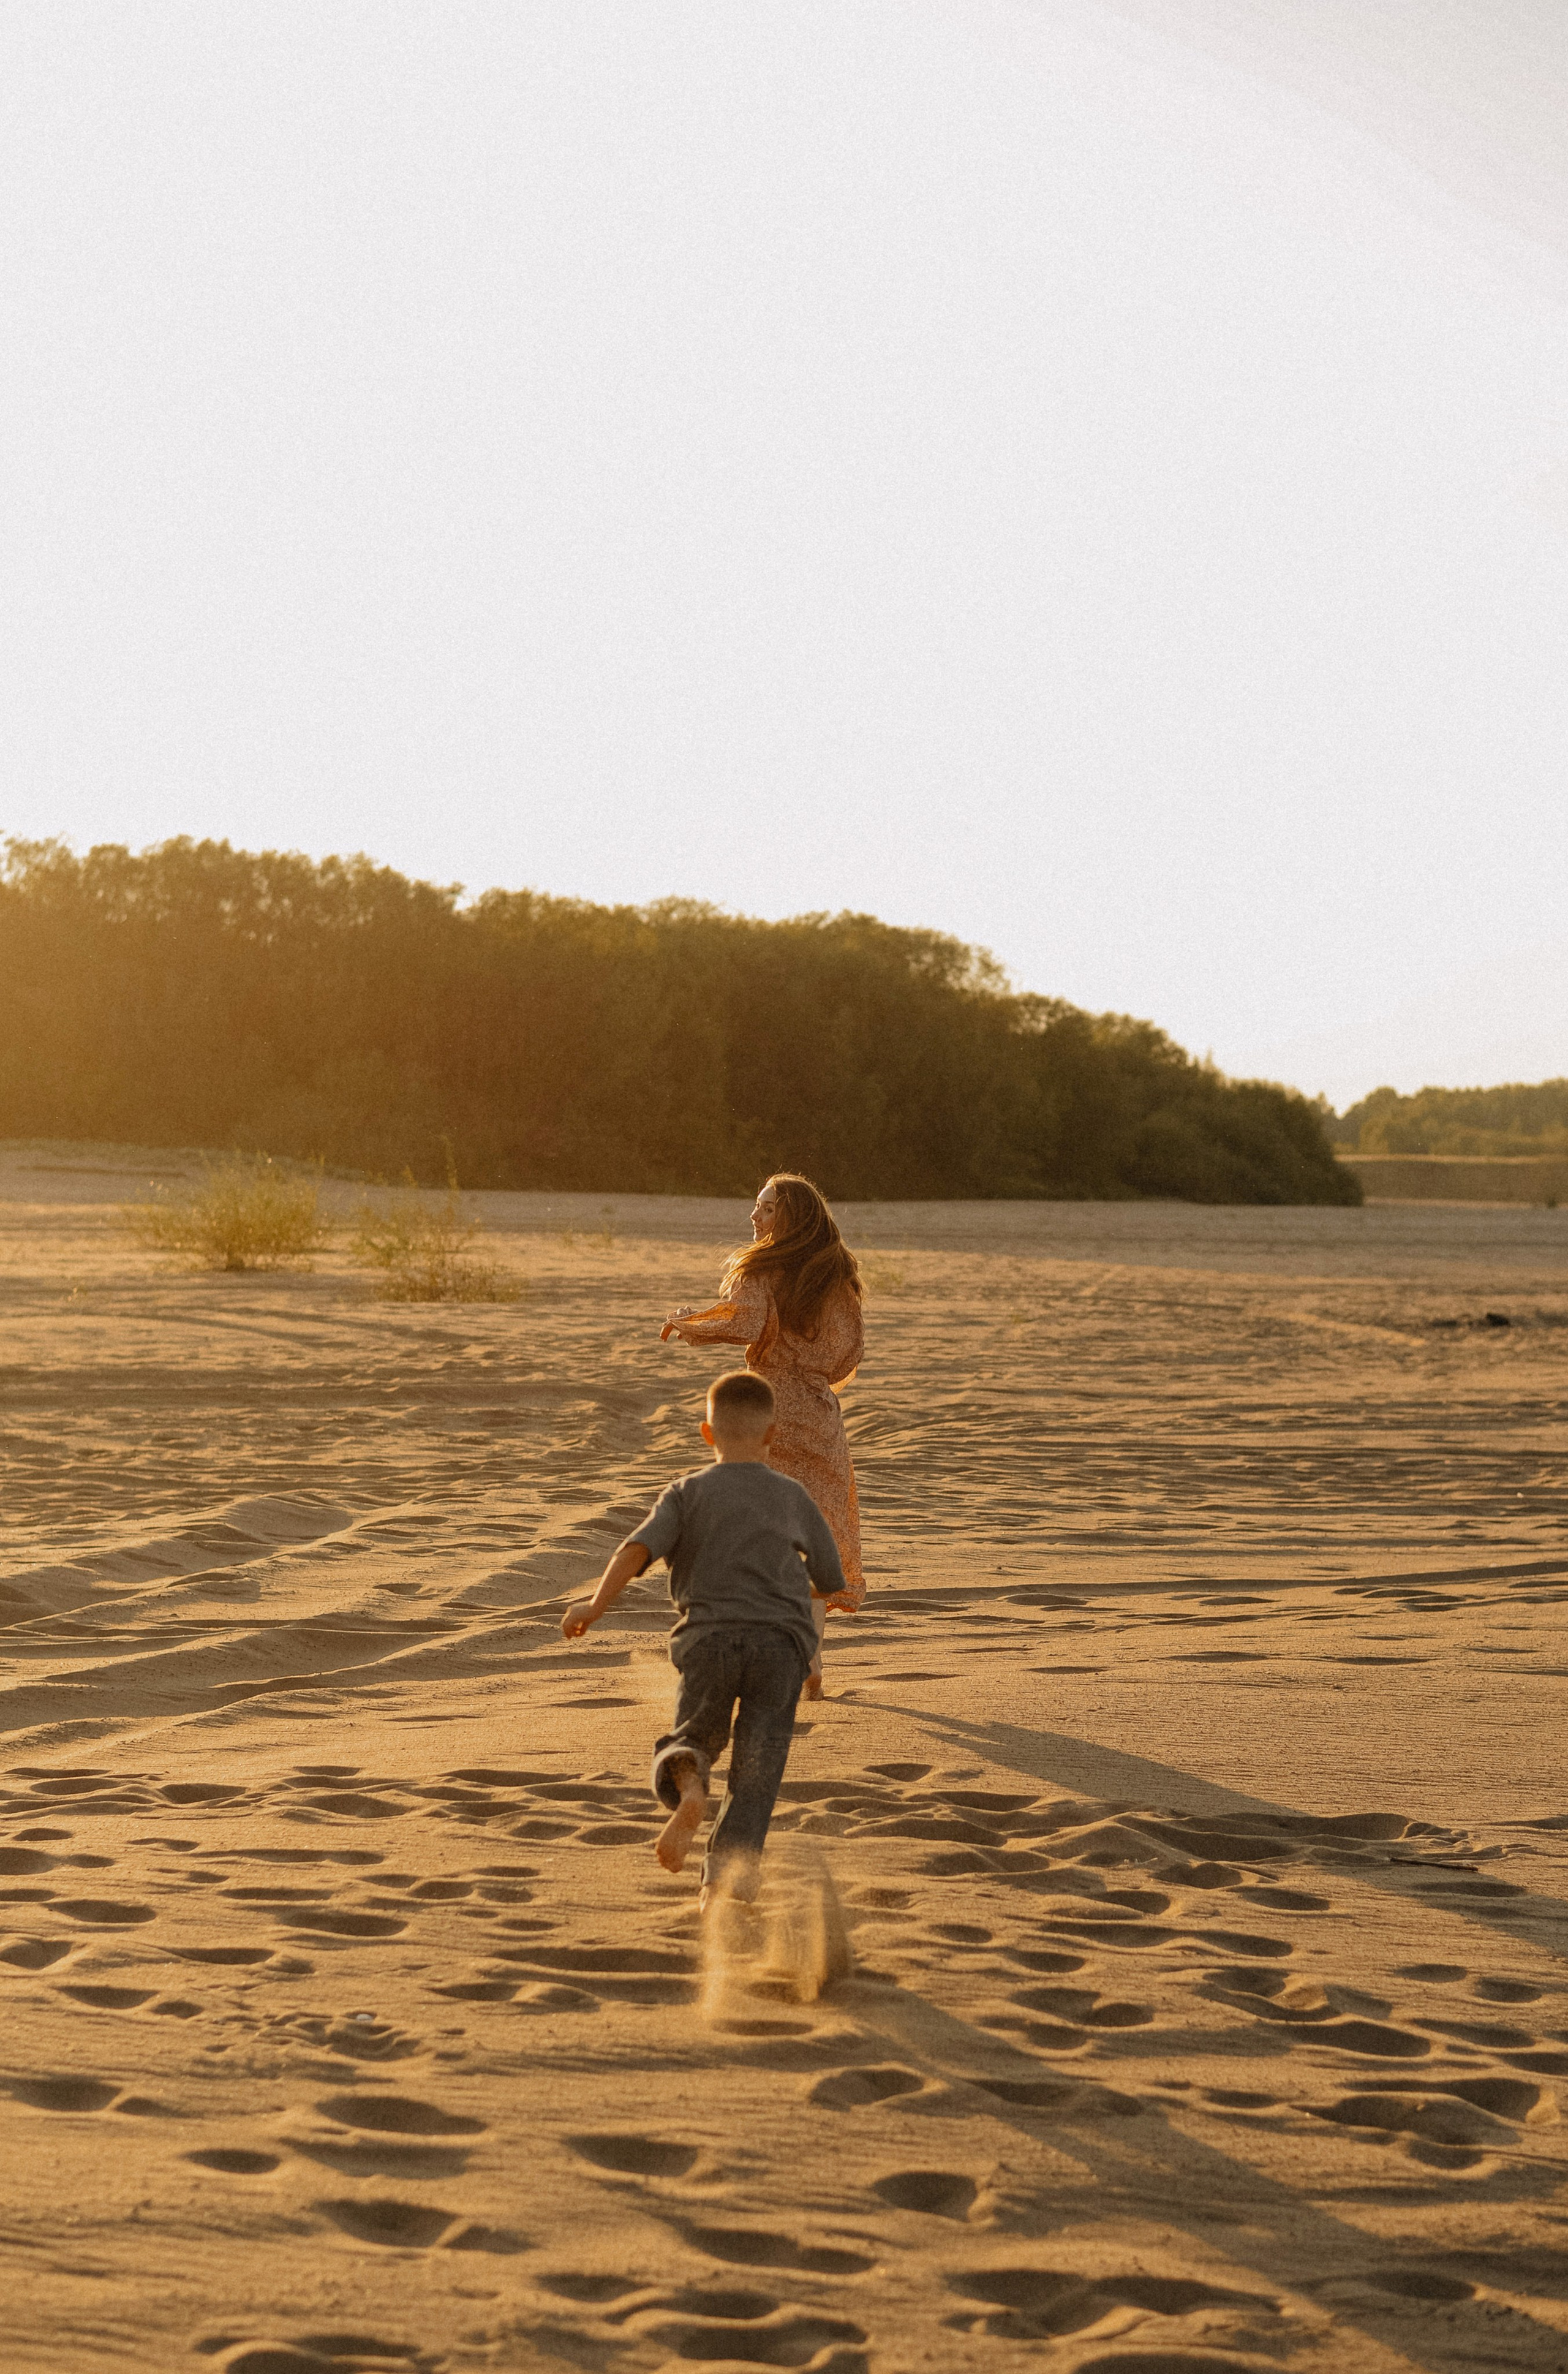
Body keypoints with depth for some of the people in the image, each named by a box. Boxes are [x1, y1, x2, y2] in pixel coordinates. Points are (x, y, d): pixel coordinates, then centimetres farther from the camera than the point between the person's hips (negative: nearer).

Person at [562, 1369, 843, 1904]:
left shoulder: (688, 1493, 9)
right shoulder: (794, 1497, 15)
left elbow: (639, 1548, -8)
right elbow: (831, 1581, 23)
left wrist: (596, 1606, -9)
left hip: (709, 1638, 0)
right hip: (780, 1640, 0)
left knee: (689, 1741, 19)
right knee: (755, 1775, 3)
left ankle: (688, 1785, -16)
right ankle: (724, 1884, -12)